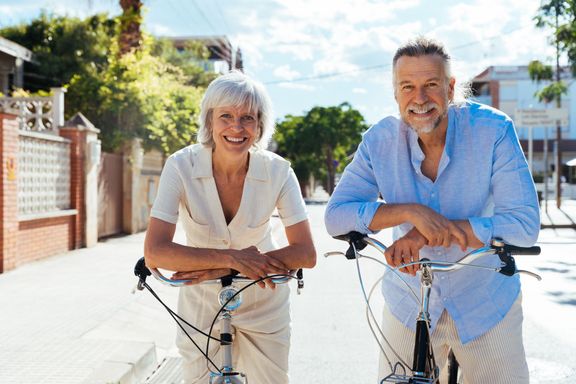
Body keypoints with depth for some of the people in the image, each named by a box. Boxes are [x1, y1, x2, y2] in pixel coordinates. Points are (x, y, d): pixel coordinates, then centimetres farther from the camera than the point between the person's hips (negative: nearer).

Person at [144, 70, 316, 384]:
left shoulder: (278, 171, -18)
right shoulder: (181, 166, -21)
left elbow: (306, 253, -20)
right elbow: (155, 253, -27)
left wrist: (219, 270, -28)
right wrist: (231, 258, -37)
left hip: (263, 302, 1)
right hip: (202, 303, 0)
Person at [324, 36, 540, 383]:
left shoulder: (493, 130, -17)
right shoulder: (379, 141, -12)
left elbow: (525, 224, -22)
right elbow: (335, 216, -15)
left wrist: (427, 233, -30)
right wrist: (410, 212, -31)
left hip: (486, 303, -1)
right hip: (409, 303, 1)